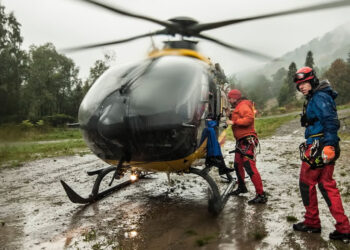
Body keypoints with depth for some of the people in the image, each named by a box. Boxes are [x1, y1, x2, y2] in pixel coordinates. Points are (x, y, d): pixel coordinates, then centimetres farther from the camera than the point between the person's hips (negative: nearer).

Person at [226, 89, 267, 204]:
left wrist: (234, 122, -22)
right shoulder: (238, 107, 22)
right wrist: (230, 116, 13)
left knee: (250, 167, -16)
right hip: (241, 141, 11)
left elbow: (249, 118, -25)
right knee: (238, 165, 20)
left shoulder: (243, 105, -9)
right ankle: (241, 187, 38)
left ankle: (261, 195, -15)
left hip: (247, 141, -11)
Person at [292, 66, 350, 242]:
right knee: (327, 186, 12)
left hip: (318, 148, -10)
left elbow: (331, 122, -24)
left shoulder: (319, 97, -13)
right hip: (324, 148, 10)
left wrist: (328, 145, -30)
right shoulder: (314, 98, 18)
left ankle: (312, 223, 18)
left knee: (306, 183, 4)